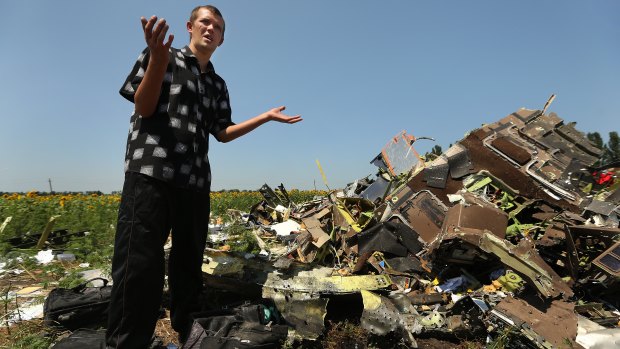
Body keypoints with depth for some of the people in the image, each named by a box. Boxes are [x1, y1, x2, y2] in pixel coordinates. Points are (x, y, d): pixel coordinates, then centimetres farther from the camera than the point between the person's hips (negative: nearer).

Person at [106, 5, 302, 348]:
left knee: (189, 261, 11)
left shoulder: (218, 85, 21)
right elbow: (144, 109, -2)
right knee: (139, 262, -8)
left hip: (195, 180, 6)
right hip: (149, 171, -5)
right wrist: (158, 61, -18)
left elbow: (223, 132, 17)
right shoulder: (162, 55, 8)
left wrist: (267, 116, 13)